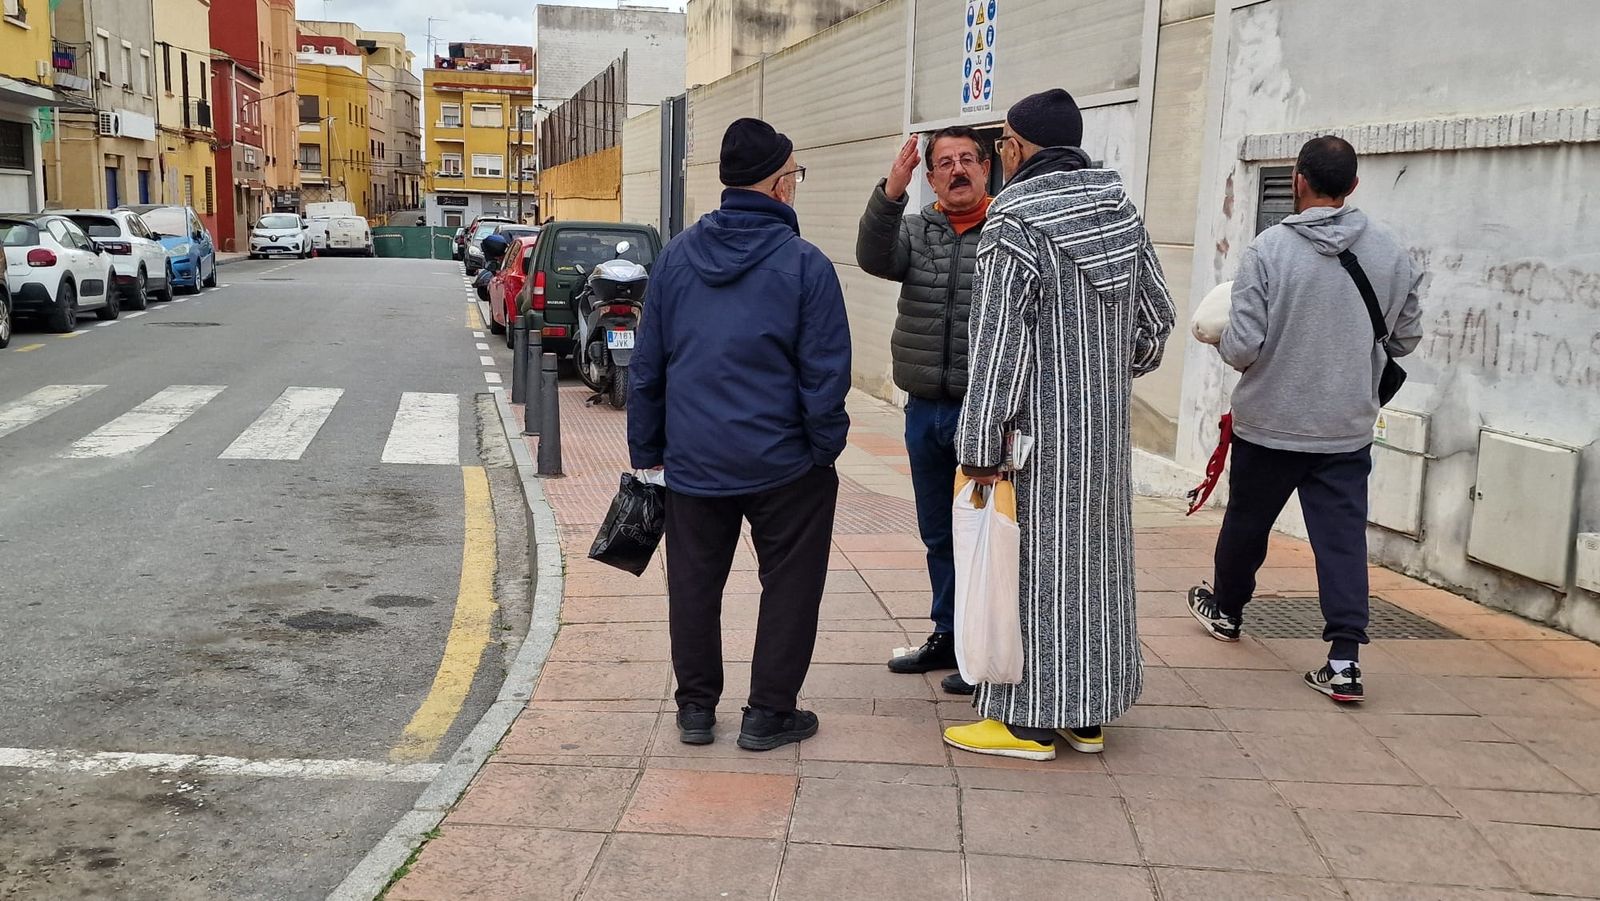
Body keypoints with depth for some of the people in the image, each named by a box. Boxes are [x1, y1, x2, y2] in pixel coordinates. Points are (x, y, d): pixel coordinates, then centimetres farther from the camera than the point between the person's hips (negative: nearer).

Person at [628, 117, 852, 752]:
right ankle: (769, 714, 16)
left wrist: (646, 449, 14)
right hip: (783, 465, -4)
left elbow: (647, 365, 7)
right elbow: (825, 375, -11)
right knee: (790, 585, 11)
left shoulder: (677, 255, 4)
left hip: (693, 461, 4)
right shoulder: (804, 265, -10)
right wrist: (826, 448, 3)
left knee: (694, 583, 16)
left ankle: (696, 707, 25)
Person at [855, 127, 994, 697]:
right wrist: (890, 194, -26)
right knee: (938, 535, 16)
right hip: (925, 408, 5)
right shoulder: (915, 229, 9)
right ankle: (947, 636, 31)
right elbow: (874, 259, -11)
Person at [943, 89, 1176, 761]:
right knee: (1097, 559, 13)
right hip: (1107, 426, 7)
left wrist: (980, 446, -16)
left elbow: (999, 344, -19)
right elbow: (1157, 315, 13)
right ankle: (1089, 716, 24)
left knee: (1034, 562, 1)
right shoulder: (1121, 211, 7)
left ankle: (1030, 721, 10)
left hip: (1039, 428, -7)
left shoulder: (1015, 221, -15)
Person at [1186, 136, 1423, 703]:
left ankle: (1226, 609, 40)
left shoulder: (1269, 249, -15)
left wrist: (1224, 336, 6)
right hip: (1349, 428, 2)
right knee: (1343, 535, 3)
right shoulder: (1390, 253, -3)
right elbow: (1406, 338, 7)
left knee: (1246, 522, 18)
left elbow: (1240, 348, -16)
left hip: (1270, 423, -2)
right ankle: (1345, 657, -3)